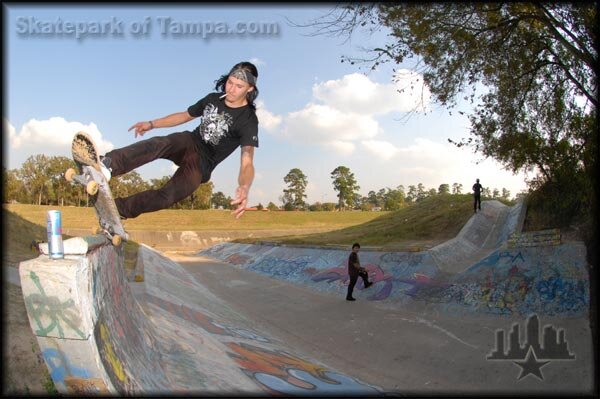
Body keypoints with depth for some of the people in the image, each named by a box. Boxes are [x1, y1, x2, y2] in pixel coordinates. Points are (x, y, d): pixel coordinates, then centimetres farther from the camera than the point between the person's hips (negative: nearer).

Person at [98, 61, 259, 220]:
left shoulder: (249, 120, -18)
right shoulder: (212, 99, 3)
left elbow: (247, 161, -31)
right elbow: (185, 116, 18)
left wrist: (244, 188, -53)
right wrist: (151, 124, 10)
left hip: (202, 163, -4)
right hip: (189, 142, 4)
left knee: (167, 196, -27)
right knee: (158, 144, -30)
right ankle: (108, 165, -50)